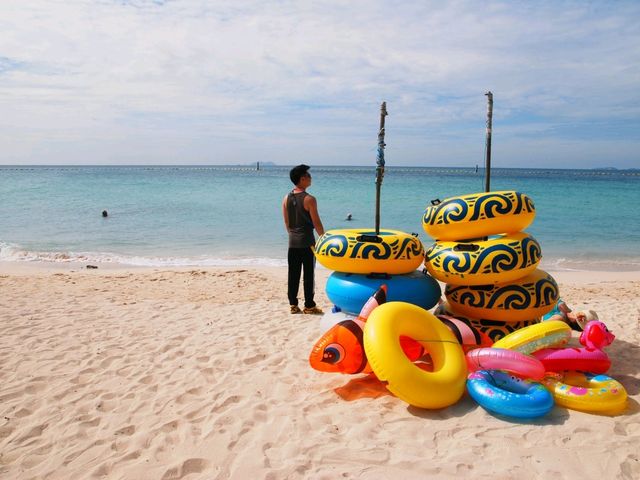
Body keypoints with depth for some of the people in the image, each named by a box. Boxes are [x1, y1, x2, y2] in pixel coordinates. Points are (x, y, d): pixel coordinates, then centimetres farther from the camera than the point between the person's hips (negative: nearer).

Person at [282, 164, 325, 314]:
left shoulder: (286, 198, 5)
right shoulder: (309, 199, -13)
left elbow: (286, 222, 11)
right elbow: (316, 222, -11)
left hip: (293, 243, 6)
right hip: (307, 242, -5)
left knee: (293, 275, 10)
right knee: (308, 275, 3)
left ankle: (293, 305, 15)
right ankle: (309, 306, 9)